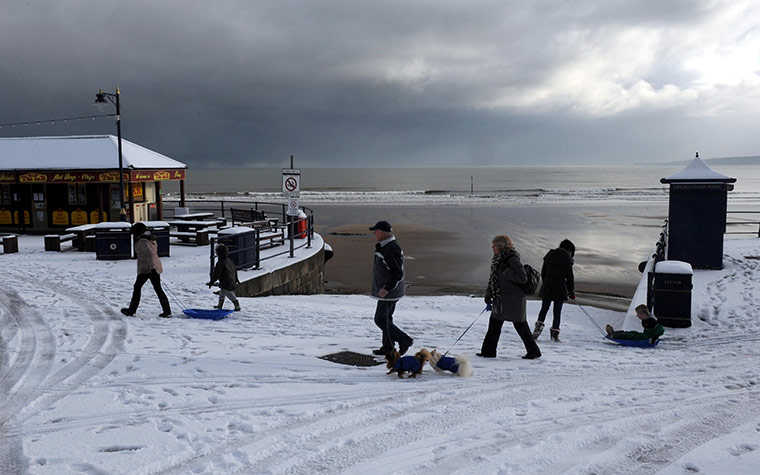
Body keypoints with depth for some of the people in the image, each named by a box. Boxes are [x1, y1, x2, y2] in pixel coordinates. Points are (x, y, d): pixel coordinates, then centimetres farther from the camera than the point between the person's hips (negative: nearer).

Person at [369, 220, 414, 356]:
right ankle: (388, 347, 26)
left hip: (389, 293, -11)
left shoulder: (390, 249, -24)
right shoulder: (385, 246, 10)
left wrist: (387, 288, -29)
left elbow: (398, 273, -26)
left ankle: (404, 339, 0)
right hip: (389, 291, 11)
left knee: (380, 319, -4)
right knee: (386, 318, 17)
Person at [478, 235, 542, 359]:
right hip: (500, 300, 9)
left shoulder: (512, 259, -16)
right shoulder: (498, 260, 11)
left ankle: (534, 351, 15)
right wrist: (488, 295, 9)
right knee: (494, 323, 9)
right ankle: (488, 351, 16)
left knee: (520, 325, 1)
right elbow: (493, 279, 16)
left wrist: (506, 272, -22)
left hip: (513, 300, -9)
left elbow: (523, 278, -21)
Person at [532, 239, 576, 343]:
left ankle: (539, 324, -10)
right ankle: (554, 333, 2)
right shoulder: (567, 258, -7)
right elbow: (569, 276, -5)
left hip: (547, 287, 4)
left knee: (544, 308, 11)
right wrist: (572, 292, 2)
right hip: (560, 288, -4)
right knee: (557, 311, 3)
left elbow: (543, 272, 13)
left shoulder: (549, 255, 10)